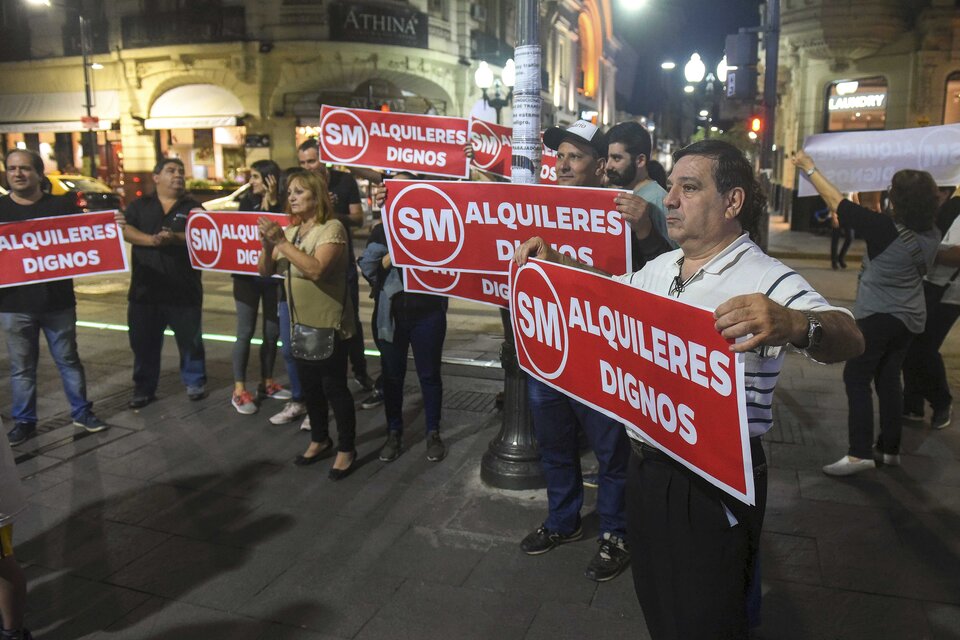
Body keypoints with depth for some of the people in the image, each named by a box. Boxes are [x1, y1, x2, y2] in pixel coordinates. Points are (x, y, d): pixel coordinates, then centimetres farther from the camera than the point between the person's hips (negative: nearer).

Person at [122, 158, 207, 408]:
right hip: (145, 289, 1)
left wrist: (176, 238, -27)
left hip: (184, 290, -1)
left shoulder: (193, 207, 6)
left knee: (190, 340, 7)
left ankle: (195, 382, 24)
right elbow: (126, 231, -5)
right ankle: (144, 389, 22)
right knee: (143, 342, 9)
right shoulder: (139, 206, 9)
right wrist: (151, 240, -23)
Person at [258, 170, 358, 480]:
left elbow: (316, 269, -28)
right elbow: (266, 272, 8)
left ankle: (346, 449, 13)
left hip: (329, 324, -8)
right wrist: (267, 243, -11)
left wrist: (281, 241, -26)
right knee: (309, 385, 16)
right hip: (300, 324, 8)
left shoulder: (332, 228, -14)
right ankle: (319, 440, 33)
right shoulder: (291, 231, 9)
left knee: (334, 387, -1)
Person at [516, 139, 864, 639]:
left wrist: (792, 325, -54)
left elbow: (848, 340, -31)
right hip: (646, 465, 7)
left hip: (714, 484, -7)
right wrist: (556, 261, 9)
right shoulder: (661, 268, 6)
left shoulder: (765, 281, -19)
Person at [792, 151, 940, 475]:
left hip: (877, 316, -7)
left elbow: (837, 201, -15)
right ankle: (890, 449, 21)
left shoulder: (886, 229, -22)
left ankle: (860, 453, -8)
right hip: (910, 318, 7)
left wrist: (809, 168, -4)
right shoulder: (931, 236, -1)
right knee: (888, 379, 14)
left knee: (856, 379, -3)